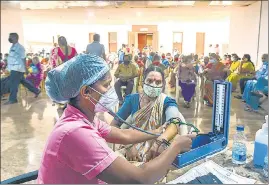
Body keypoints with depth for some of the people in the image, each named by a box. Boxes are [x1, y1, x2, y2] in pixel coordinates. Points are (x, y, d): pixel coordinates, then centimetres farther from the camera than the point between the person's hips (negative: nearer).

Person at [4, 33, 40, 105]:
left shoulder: (19, 47, -13)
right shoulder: (13, 47, 17)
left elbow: (23, 58, -15)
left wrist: (25, 68, -17)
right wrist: (8, 67, 24)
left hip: (17, 68, -10)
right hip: (14, 68, 10)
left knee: (13, 83, -6)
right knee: (23, 81, 14)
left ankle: (12, 99, 2)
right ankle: (36, 91, 22)